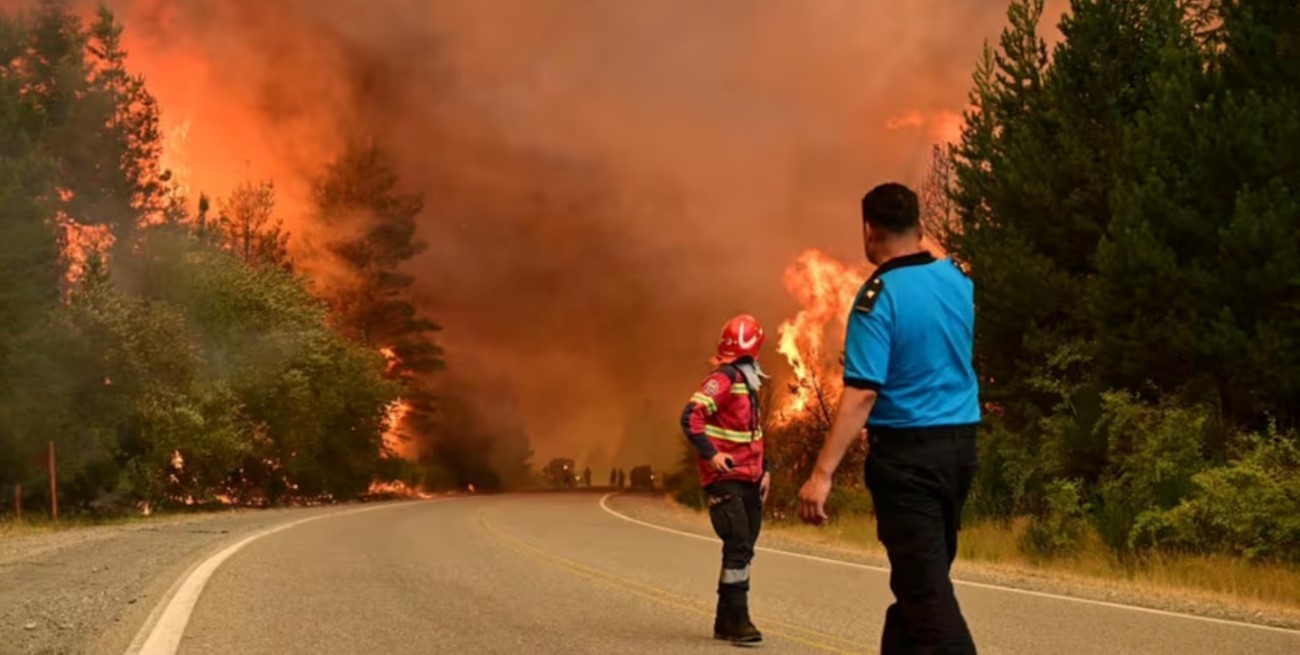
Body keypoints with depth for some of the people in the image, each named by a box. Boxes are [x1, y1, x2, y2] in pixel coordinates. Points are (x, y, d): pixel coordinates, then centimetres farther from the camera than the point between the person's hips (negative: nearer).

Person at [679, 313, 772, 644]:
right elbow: (691, 417, -23)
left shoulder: (747, 383, 18)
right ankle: (738, 620, -12)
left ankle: (725, 622, 18)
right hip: (725, 480, -9)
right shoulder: (722, 380, -12)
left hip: (749, 481, 9)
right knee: (737, 546, -14)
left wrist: (764, 469, 16)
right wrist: (710, 453, -34)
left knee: (743, 550, 10)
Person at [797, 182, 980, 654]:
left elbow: (861, 394, -23)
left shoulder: (878, 297, -15)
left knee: (924, 583, -6)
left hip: (906, 452, -7)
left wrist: (822, 473, -24)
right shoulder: (957, 280, 6)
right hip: (959, 445, 7)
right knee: (924, 573, 17)